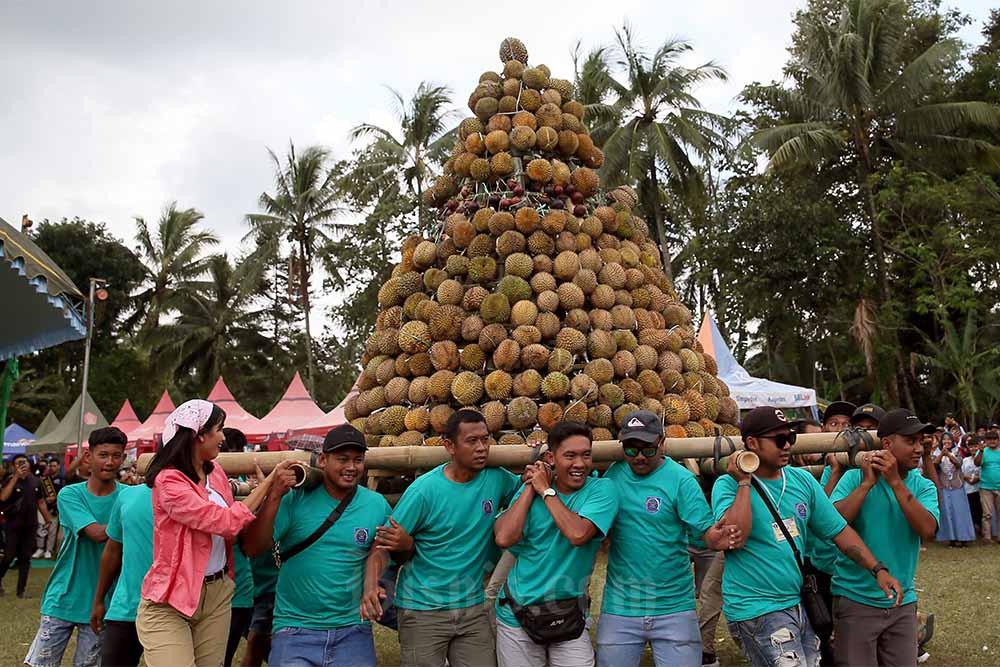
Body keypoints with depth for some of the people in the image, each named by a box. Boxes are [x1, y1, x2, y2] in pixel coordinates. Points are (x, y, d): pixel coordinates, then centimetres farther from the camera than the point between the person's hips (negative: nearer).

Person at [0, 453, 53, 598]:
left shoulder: (35, 481, 5)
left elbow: (41, 502, 13)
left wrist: (48, 519, 12)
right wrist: (16, 477, -23)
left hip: (30, 525, 3)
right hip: (13, 525, -3)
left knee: (25, 558, 7)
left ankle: (21, 590, 14)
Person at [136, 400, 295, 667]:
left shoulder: (216, 473, 5)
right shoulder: (169, 482, -17)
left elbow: (232, 530, 9)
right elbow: (227, 522, -23)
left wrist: (273, 487, -2)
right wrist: (270, 480, -18)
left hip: (217, 595, 7)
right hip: (168, 604, -7)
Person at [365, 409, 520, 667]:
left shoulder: (497, 479, -5)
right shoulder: (424, 489, -16)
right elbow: (383, 546, -13)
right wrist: (371, 588, -31)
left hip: (473, 606, 3)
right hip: (423, 610, -3)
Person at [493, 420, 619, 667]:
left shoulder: (601, 489, -12)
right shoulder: (531, 488, -4)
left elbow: (578, 534, -28)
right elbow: (504, 538, -17)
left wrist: (546, 491, -18)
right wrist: (531, 488, -13)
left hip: (569, 616, -1)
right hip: (517, 613, 2)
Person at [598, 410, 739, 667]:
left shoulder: (681, 479, -9)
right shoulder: (614, 474, 1)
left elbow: (706, 531, -12)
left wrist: (718, 540, -35)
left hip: (674, 608, -2)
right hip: (619, 607, 3)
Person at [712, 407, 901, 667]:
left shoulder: (803, 480, 4)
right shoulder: (728, 485, -12)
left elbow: (839, 530, 9)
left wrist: (878, 569, 1)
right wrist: (744, 482, -22)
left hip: (799, 603, 7)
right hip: (755, 609, -6)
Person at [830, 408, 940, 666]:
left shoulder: (923, 486, 1)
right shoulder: (854, 477, -8)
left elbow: (927, 530, -17)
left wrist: (896, 482, -21)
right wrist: (867, 483, -22)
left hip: (902, 602, 3)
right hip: (855, 599, -3)